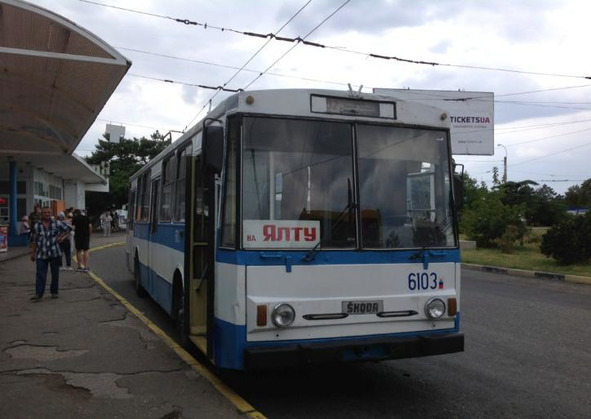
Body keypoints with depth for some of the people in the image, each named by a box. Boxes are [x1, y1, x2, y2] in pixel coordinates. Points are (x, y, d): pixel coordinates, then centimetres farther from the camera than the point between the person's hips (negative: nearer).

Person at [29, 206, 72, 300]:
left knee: (55, 274, 8)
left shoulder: (57, 223, 0)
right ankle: (38, 294, -6)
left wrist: (60, 237, 3)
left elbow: (68, 229, 12)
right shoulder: (37, 226, 2)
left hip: (55, 254, 0)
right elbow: (33, 241, 7)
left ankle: (54, 292, 20)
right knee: (40, 274, -6)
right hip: (41, 254, 0)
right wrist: (32, 253, 6)